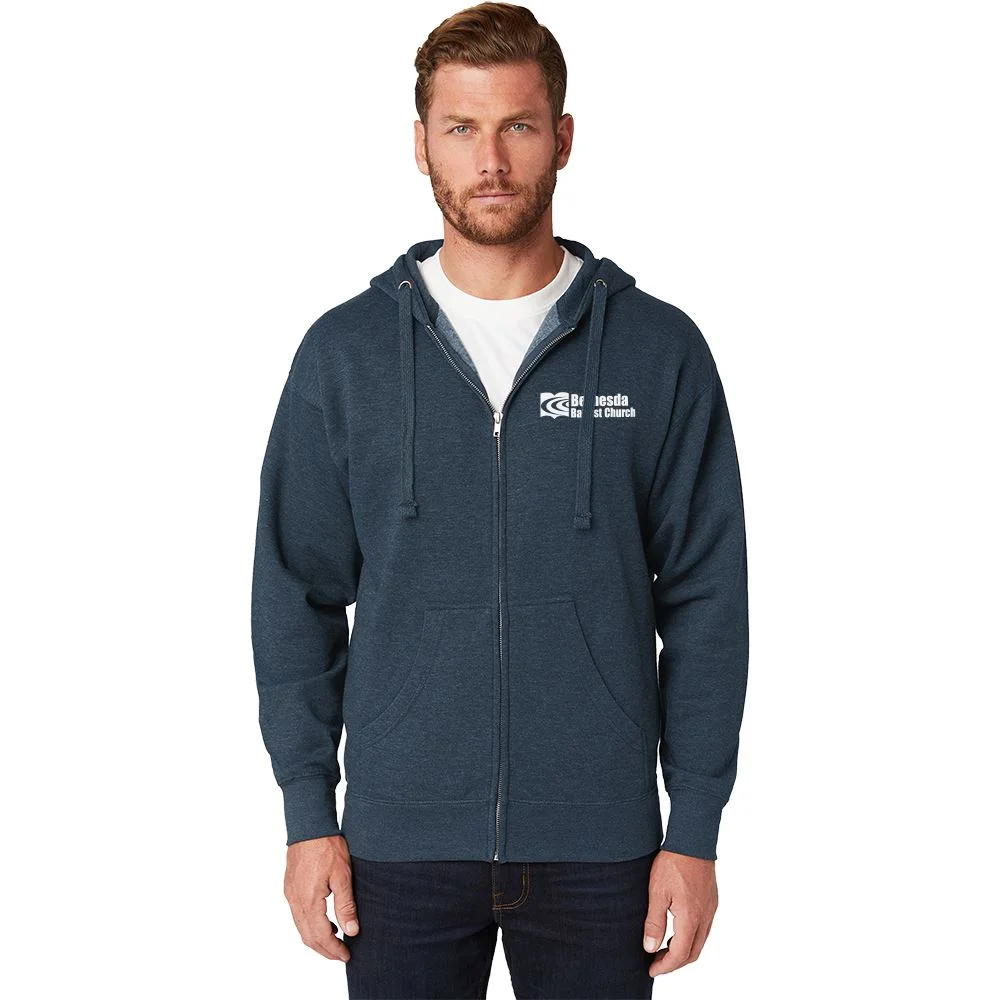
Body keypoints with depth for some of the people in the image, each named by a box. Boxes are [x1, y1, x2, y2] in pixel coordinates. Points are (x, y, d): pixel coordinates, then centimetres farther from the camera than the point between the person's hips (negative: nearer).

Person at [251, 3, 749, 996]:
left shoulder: (660, 350, -2)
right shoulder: (346, 350, 1)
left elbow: (704, 601, 0)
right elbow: (297, 594, 4)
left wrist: (696, 831, -2)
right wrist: (308, 813, 0)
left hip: (598, 844, 0)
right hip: (401, 841, 1)